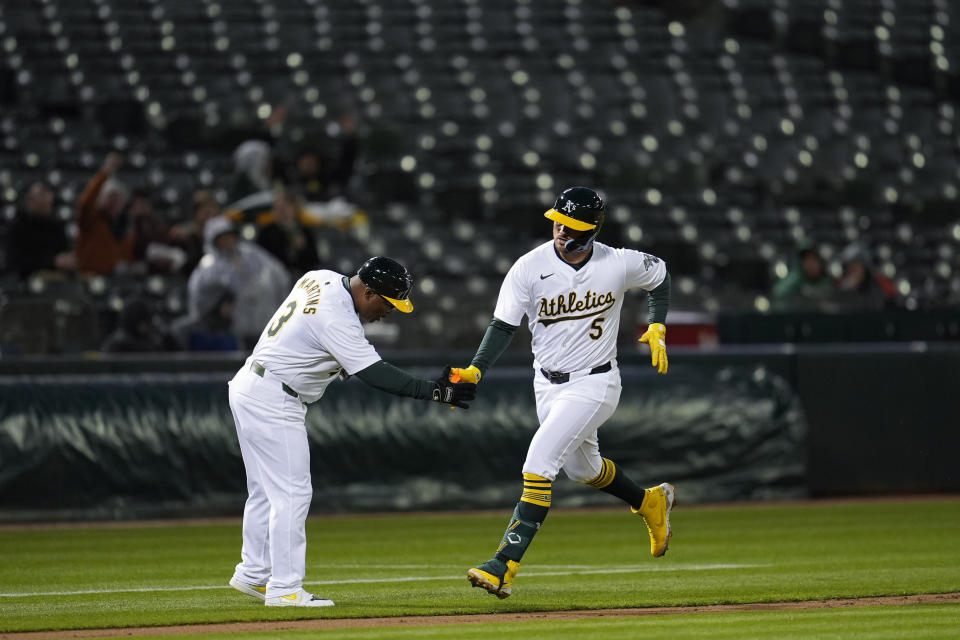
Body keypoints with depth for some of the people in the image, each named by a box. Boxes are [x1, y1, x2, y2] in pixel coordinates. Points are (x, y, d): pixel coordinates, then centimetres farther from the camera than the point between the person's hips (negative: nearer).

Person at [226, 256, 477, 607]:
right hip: (274, 403, -10)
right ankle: (284, 588, -7)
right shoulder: (337, 319, -25)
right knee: (292, 493, -8)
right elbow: (375, 374, -27)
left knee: (267, 490, 16)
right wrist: (434, 391, -28)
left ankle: (253, 574, 23)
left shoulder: (321, 279, 4)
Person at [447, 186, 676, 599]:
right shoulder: (529, 268, -12)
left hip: (593, 384, -5)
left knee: (538, 465, -19)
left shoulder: (619, 265, -13)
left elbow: (659, 275, 9)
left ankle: (504, 567, -22)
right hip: (547, 385, 5)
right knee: (581, 468, 23)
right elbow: (504, 326, -10)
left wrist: (657, 328, -1)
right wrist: (474, 371, -24)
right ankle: (650, 502, 52)